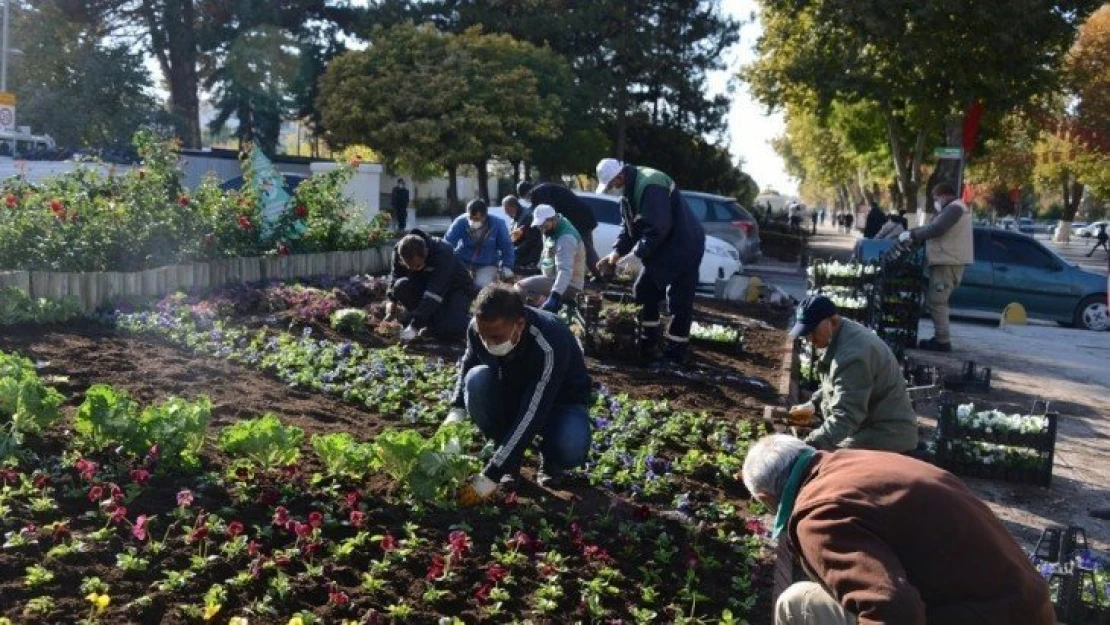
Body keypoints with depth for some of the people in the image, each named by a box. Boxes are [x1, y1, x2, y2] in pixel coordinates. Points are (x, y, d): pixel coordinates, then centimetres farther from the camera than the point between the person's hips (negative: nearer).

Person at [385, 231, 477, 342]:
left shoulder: (443, 254, -35)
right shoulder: (399, 250, -18)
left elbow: (434, 294, -39)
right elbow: (396, 275, 2)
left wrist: (415, 326, -43)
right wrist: (391, 300, -17)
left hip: (456, 288, -5)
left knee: (448, 330, -30)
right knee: (401, 286, -26)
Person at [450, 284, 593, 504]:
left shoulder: (549, 346, -39)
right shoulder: (479, 328, -23)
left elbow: (531, 416, -40)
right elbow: (467, 365, 0)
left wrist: (489, 477, -41)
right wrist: (457, 411, -19)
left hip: (560, 400, -4)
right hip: (511, 392, 4)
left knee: (570, 449, -36)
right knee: (476, 379, -28)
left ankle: (550, 462, 3)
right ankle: (509, 455, -6)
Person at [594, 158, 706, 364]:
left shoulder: (650, 186, -26)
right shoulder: (630, 190, 7)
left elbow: (658, 228, -30)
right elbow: (628, 227, 12)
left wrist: (637, 254, -24)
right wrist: (616, 252, 1)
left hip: (683, 248, -11)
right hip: (660, 249, 11)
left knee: (680, 303, -6)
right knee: (644, 293, 14)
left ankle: (674, 355, 1)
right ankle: (647, 347, 24)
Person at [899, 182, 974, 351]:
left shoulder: (954, 208, -11)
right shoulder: (951, 209, 24)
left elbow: (936, 229, -21)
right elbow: (933, 227, 22)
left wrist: (912, 234, -14)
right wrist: (912, 233, 12)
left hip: (948, 262, -11)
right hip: (946, 261, 11)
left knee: (936, 301, -11)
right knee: (937, 300, 14)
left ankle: (943, 341, -11)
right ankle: (940, 337, 18)